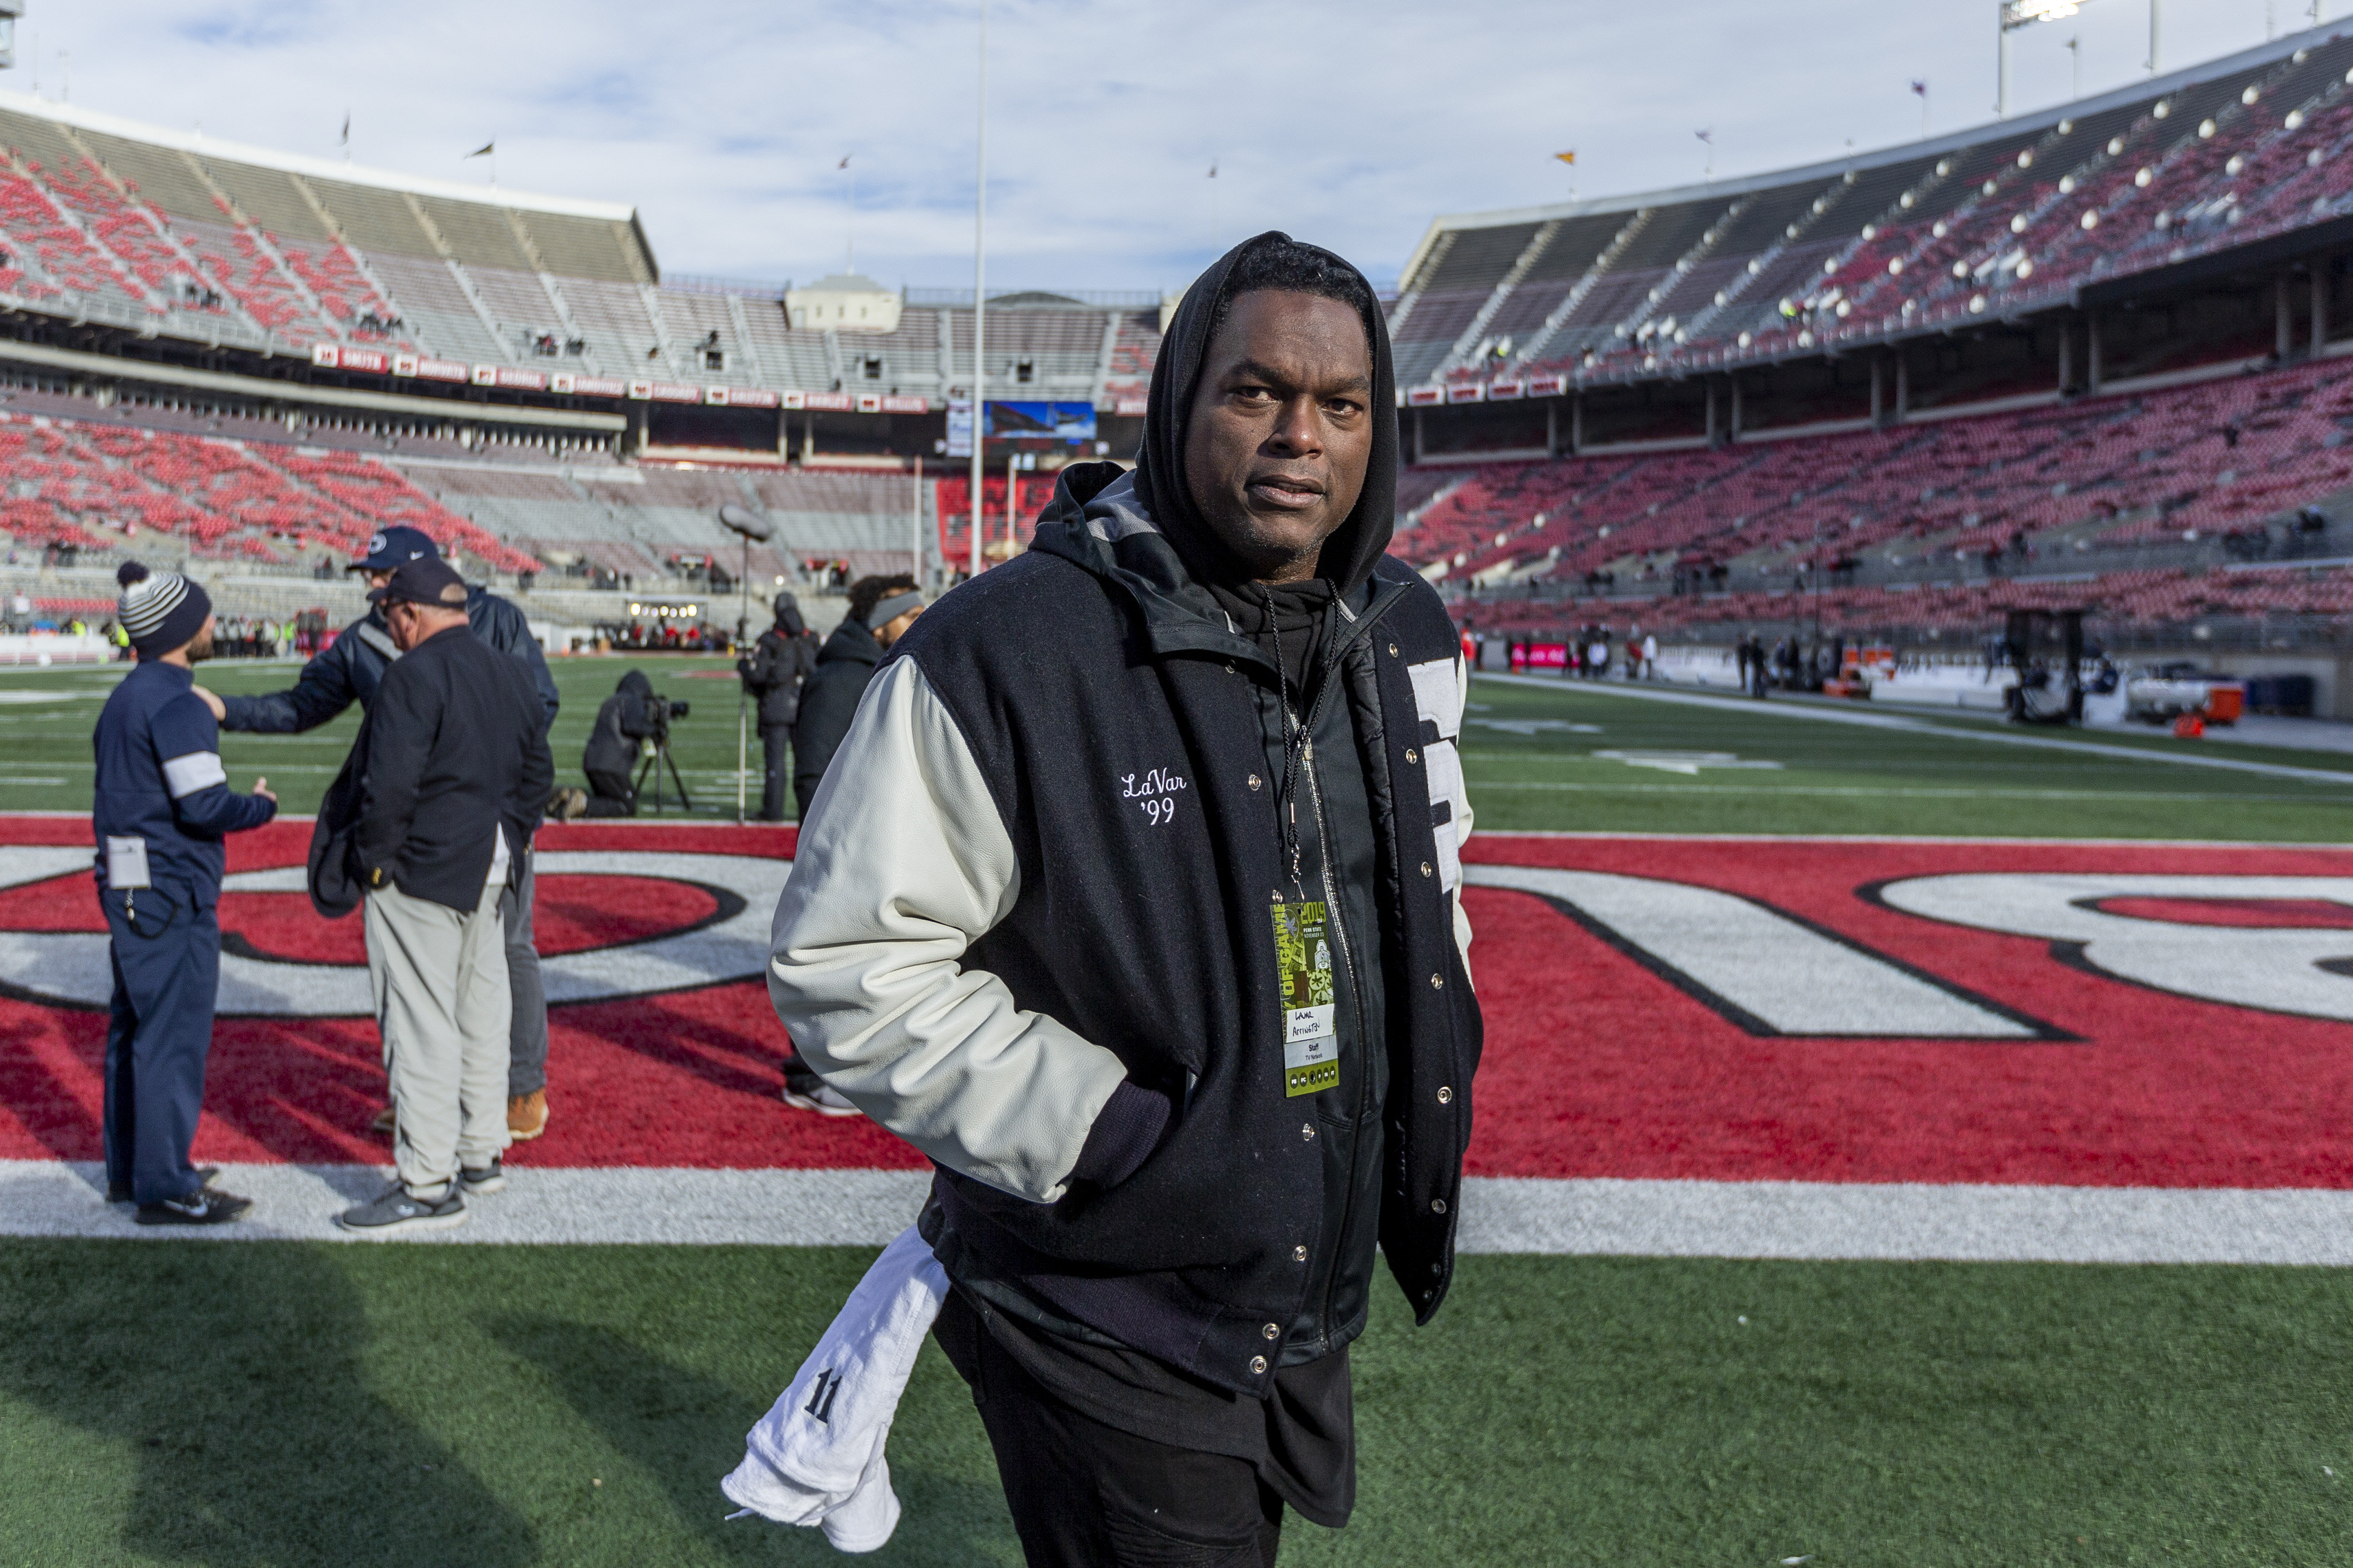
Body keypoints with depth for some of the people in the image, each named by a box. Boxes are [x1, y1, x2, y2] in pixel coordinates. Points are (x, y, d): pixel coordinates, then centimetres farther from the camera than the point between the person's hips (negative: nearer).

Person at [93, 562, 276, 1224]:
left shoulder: (122, 700, 14)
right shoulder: (176, 705, -17)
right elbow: (205, 806, -23)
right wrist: (262, 805, -7)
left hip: (127, 890, 10)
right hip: (171, 896, -10)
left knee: (133, 1029, 16)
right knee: (175, 1037, -4)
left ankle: (129, 1169, 26)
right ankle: (165, 1187, 1)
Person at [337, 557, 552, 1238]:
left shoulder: (414, 675, -15)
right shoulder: (510, 673, 11)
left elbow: (391, 781, -21)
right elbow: (537, 769, 16)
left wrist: (375, 860, -10)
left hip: (420, 874, -9)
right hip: (487, 873, 9)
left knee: (420, 1025, -5)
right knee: (481, 1012, 16)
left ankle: (430, 1186, -2)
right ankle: (481, 1155, 26)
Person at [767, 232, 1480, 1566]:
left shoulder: (1408, 634, 2)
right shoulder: (1007, 652, -22)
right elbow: (845, 963, -19)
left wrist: (1423, 1096, 9)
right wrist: (1107, 1133, -23)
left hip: (1317, 1309, 7)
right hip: (1104, 1337, -7)